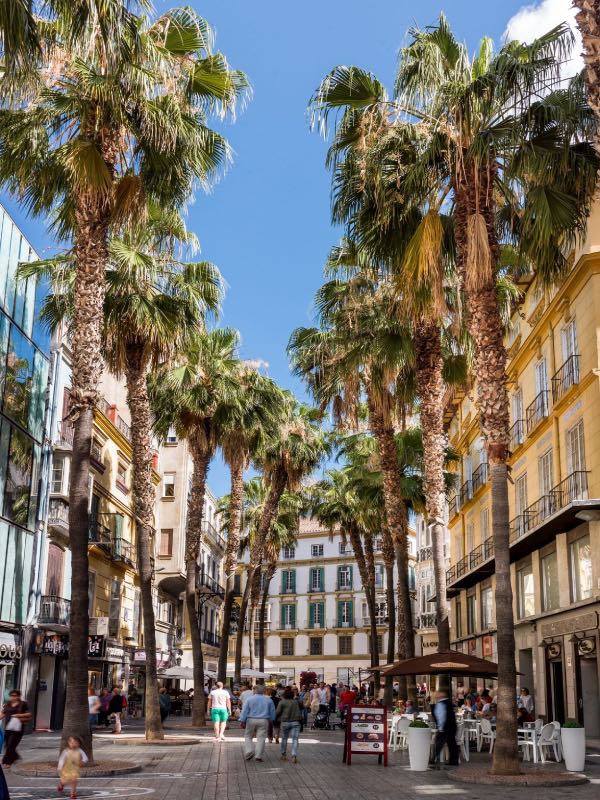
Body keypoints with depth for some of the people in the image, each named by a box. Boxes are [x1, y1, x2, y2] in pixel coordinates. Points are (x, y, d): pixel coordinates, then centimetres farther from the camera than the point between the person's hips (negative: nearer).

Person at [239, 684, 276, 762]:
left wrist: (242, 721, 2)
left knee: (248, 737, 13)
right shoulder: (268, 700, 3)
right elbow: (272, 712, 11)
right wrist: (271, 721, 22)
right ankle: (258, 756, -2)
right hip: (263, 721, 1)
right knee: (261, 738, 2)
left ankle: (249, 751, -4)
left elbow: (244, 711, -2)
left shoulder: (249, 699, -2)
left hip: (251, 720, -1)